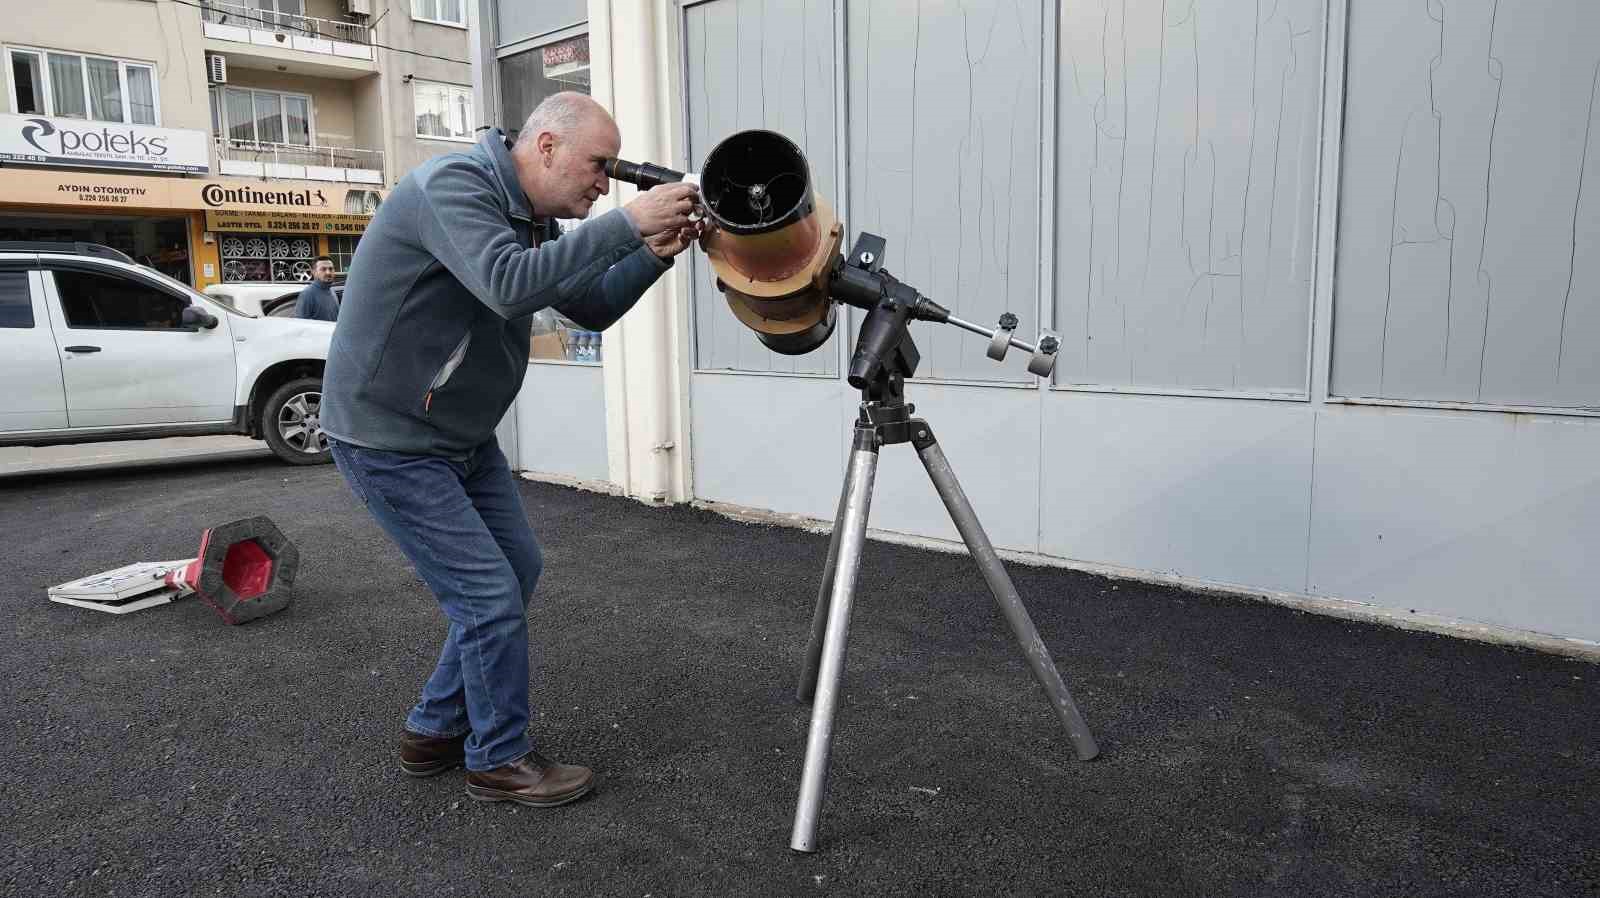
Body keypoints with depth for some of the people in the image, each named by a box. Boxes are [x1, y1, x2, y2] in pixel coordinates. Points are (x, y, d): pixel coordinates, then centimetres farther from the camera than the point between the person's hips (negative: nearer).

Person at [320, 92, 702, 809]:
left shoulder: (532, 217, 6)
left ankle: (435, 730, 30)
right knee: (490, 595, -7)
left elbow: (592, 308, 7)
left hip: (462, 436, 10)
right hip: (389, 442, -10)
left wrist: (655, 253, -8)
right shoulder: (451, 185, -22)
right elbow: (507, 285, -39)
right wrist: (627, 223, -36)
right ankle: (500, 760, 14)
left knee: (518, 568, 15)